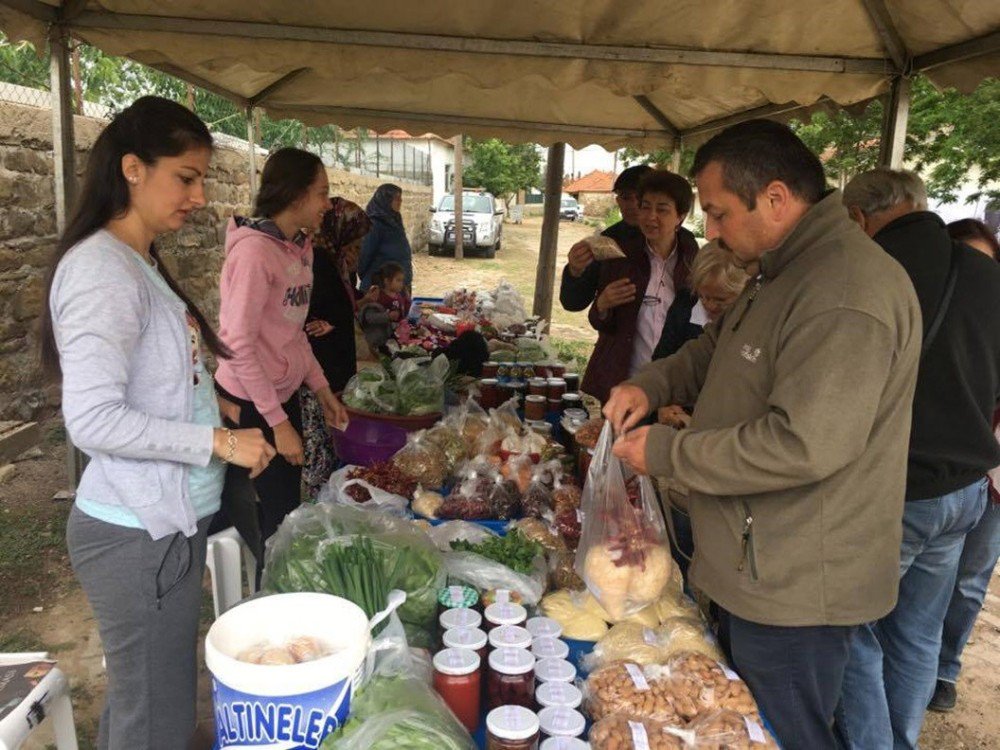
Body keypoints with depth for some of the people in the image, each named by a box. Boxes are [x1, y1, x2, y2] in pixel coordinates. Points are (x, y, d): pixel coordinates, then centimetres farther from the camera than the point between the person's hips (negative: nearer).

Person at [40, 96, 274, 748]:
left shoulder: (140, 262, 12)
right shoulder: (101, 268, -18)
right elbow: (93, 418, -24)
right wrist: (218, 442, -20)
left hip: (167, 523, 9)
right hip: (140, 534, -9)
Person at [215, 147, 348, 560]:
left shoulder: (300, 247, 7)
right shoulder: (254, 251, -19)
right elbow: (237, 345, -21)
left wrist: (322, 389, 11)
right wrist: (278, 423, -19)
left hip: (284, 395, 8)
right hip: (249, 403, -8)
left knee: (288, 510, 16)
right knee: (276, 518, 3)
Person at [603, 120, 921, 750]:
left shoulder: (848, 294, -25)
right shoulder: (786, 274, 11)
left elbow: (802, 445, -32)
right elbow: (716, 350, 23)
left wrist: (665, 452, -20)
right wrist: (652, 384, 2)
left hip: (793, 593, -10)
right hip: (755, 571, 10)